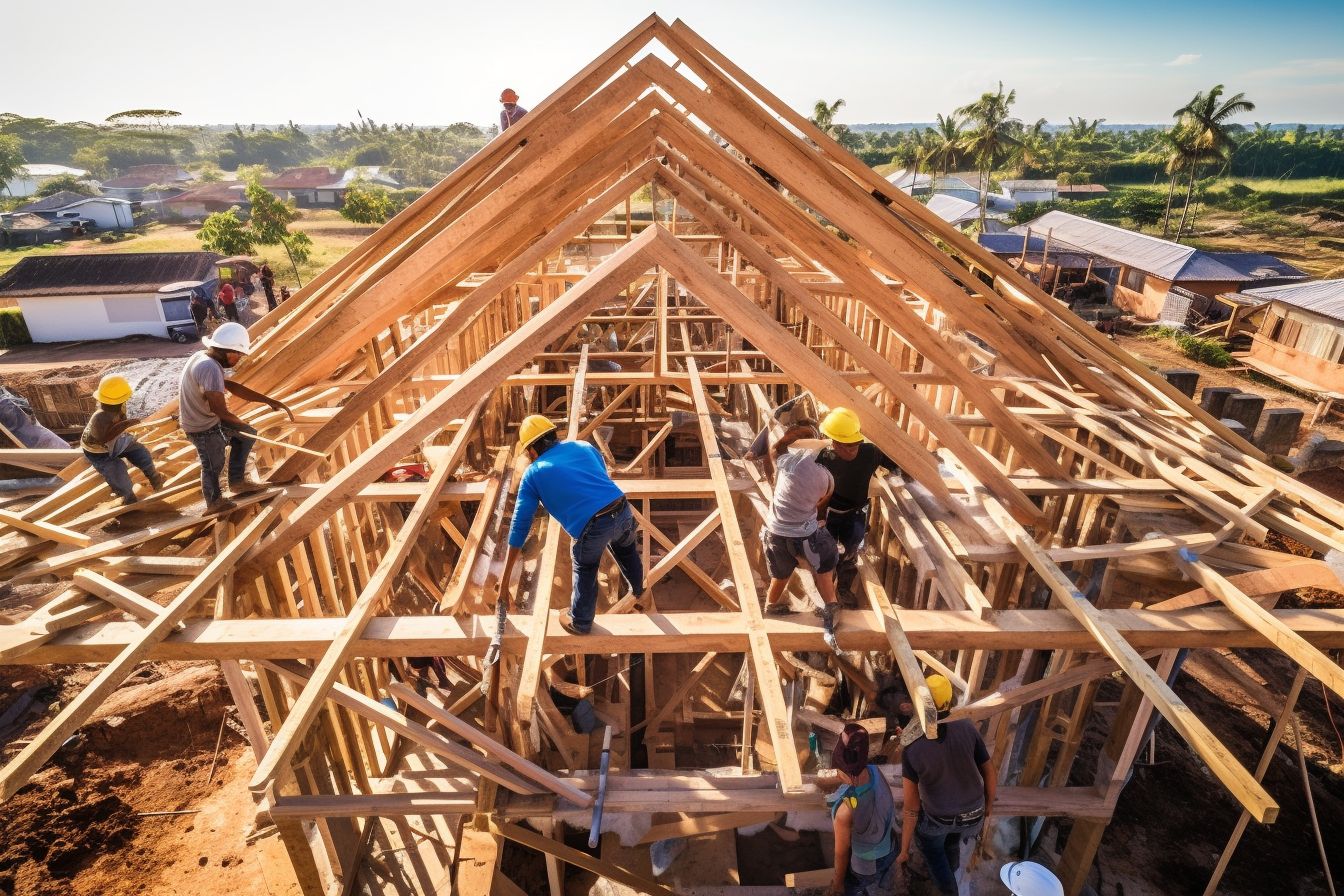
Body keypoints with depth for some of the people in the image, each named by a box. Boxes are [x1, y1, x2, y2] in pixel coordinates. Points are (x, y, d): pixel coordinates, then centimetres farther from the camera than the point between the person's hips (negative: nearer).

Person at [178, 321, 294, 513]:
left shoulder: (204, 357, -2)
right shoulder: (210, 368, -33)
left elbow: (232, 386, 4)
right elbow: (222, 411, -33)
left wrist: (270, 401, 1)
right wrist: (240, 423, -11)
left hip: (208, 419, 9)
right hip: (203, 428, -9)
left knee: (246, 436, 19)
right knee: (213, 465, 13)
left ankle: (237, 482, 30)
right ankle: (214, 502, 39)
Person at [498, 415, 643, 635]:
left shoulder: (532, 474, 9)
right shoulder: (583, 446, 18)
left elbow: (519, 527, 9)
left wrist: (504, 581, 14)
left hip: (594, 527, -4)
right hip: (623, 510, 5)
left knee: (584, 570, 27)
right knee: (626, 549, 37)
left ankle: (580, 623, 47)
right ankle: (638, 589, 65)